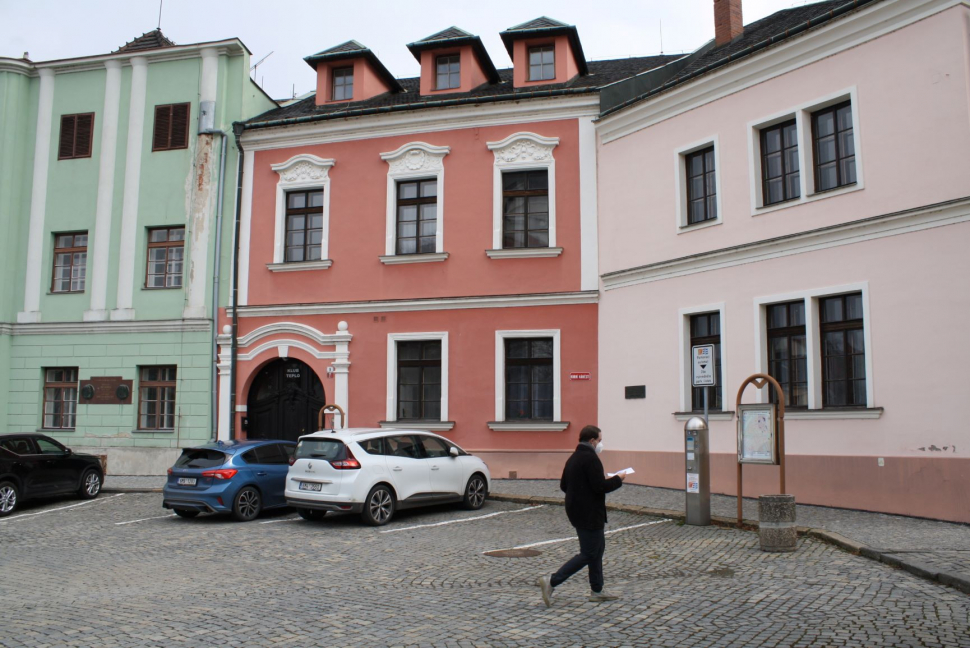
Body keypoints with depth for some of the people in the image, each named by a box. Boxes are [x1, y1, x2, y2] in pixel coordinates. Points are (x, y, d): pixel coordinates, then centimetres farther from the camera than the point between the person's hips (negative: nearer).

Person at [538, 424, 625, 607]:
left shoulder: (573, 458, 11)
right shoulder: (590, 458, -19)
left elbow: (563, 485, 15)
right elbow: (600, 486, -24)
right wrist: (618, 480, -8)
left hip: (576, 510, 10)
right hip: (589, 514, -10)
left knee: (598, 548, 19)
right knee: (588, 554, -3)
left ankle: (596, 591, 25)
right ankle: (551, 582, -7)